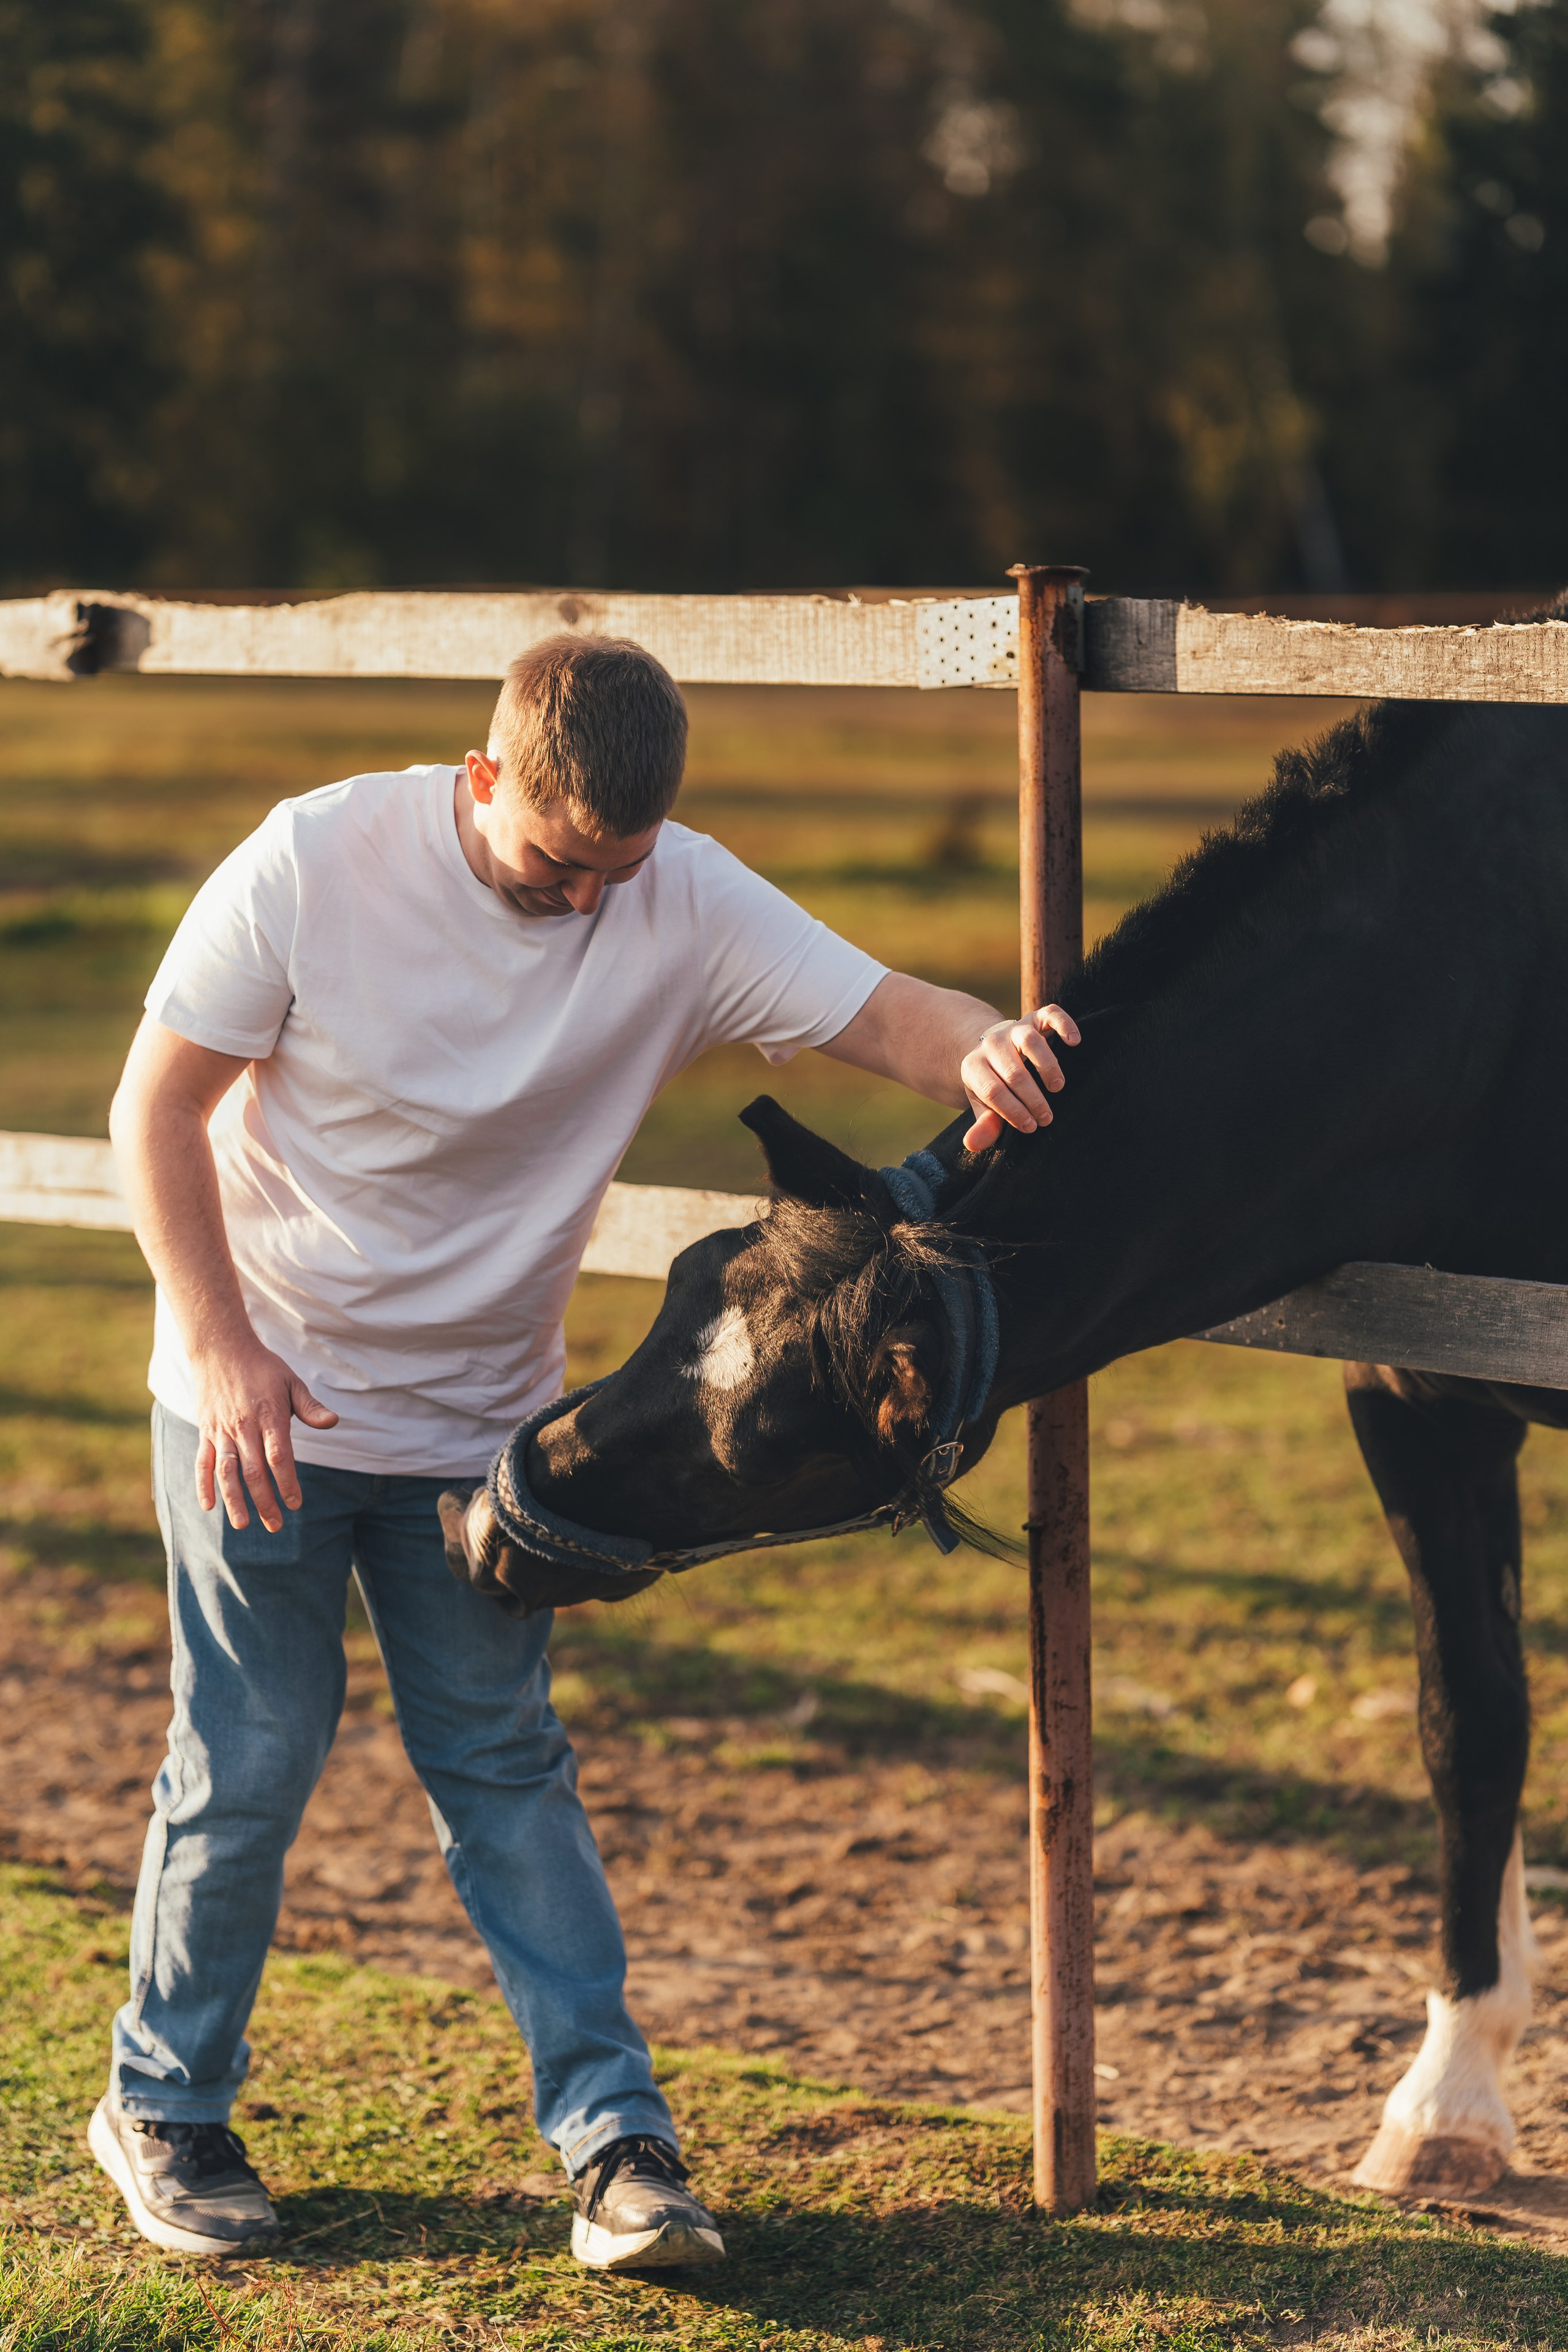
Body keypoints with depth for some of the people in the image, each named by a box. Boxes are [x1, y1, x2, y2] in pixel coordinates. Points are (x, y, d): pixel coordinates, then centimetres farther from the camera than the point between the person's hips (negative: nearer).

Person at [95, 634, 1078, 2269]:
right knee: (250, 1759, 3)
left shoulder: (687, 905, -13)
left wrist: (985, 1055, -45)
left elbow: (885, 1015, -20)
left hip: (484, 1415, 2)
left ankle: (615, 2134, 8)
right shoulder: (313, 865, -19)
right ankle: (161, 2106, 22)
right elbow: (158, 1108, -12)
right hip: (264, 1396, -2)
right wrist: (223, 1350, -19)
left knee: (503, 1766, 4)